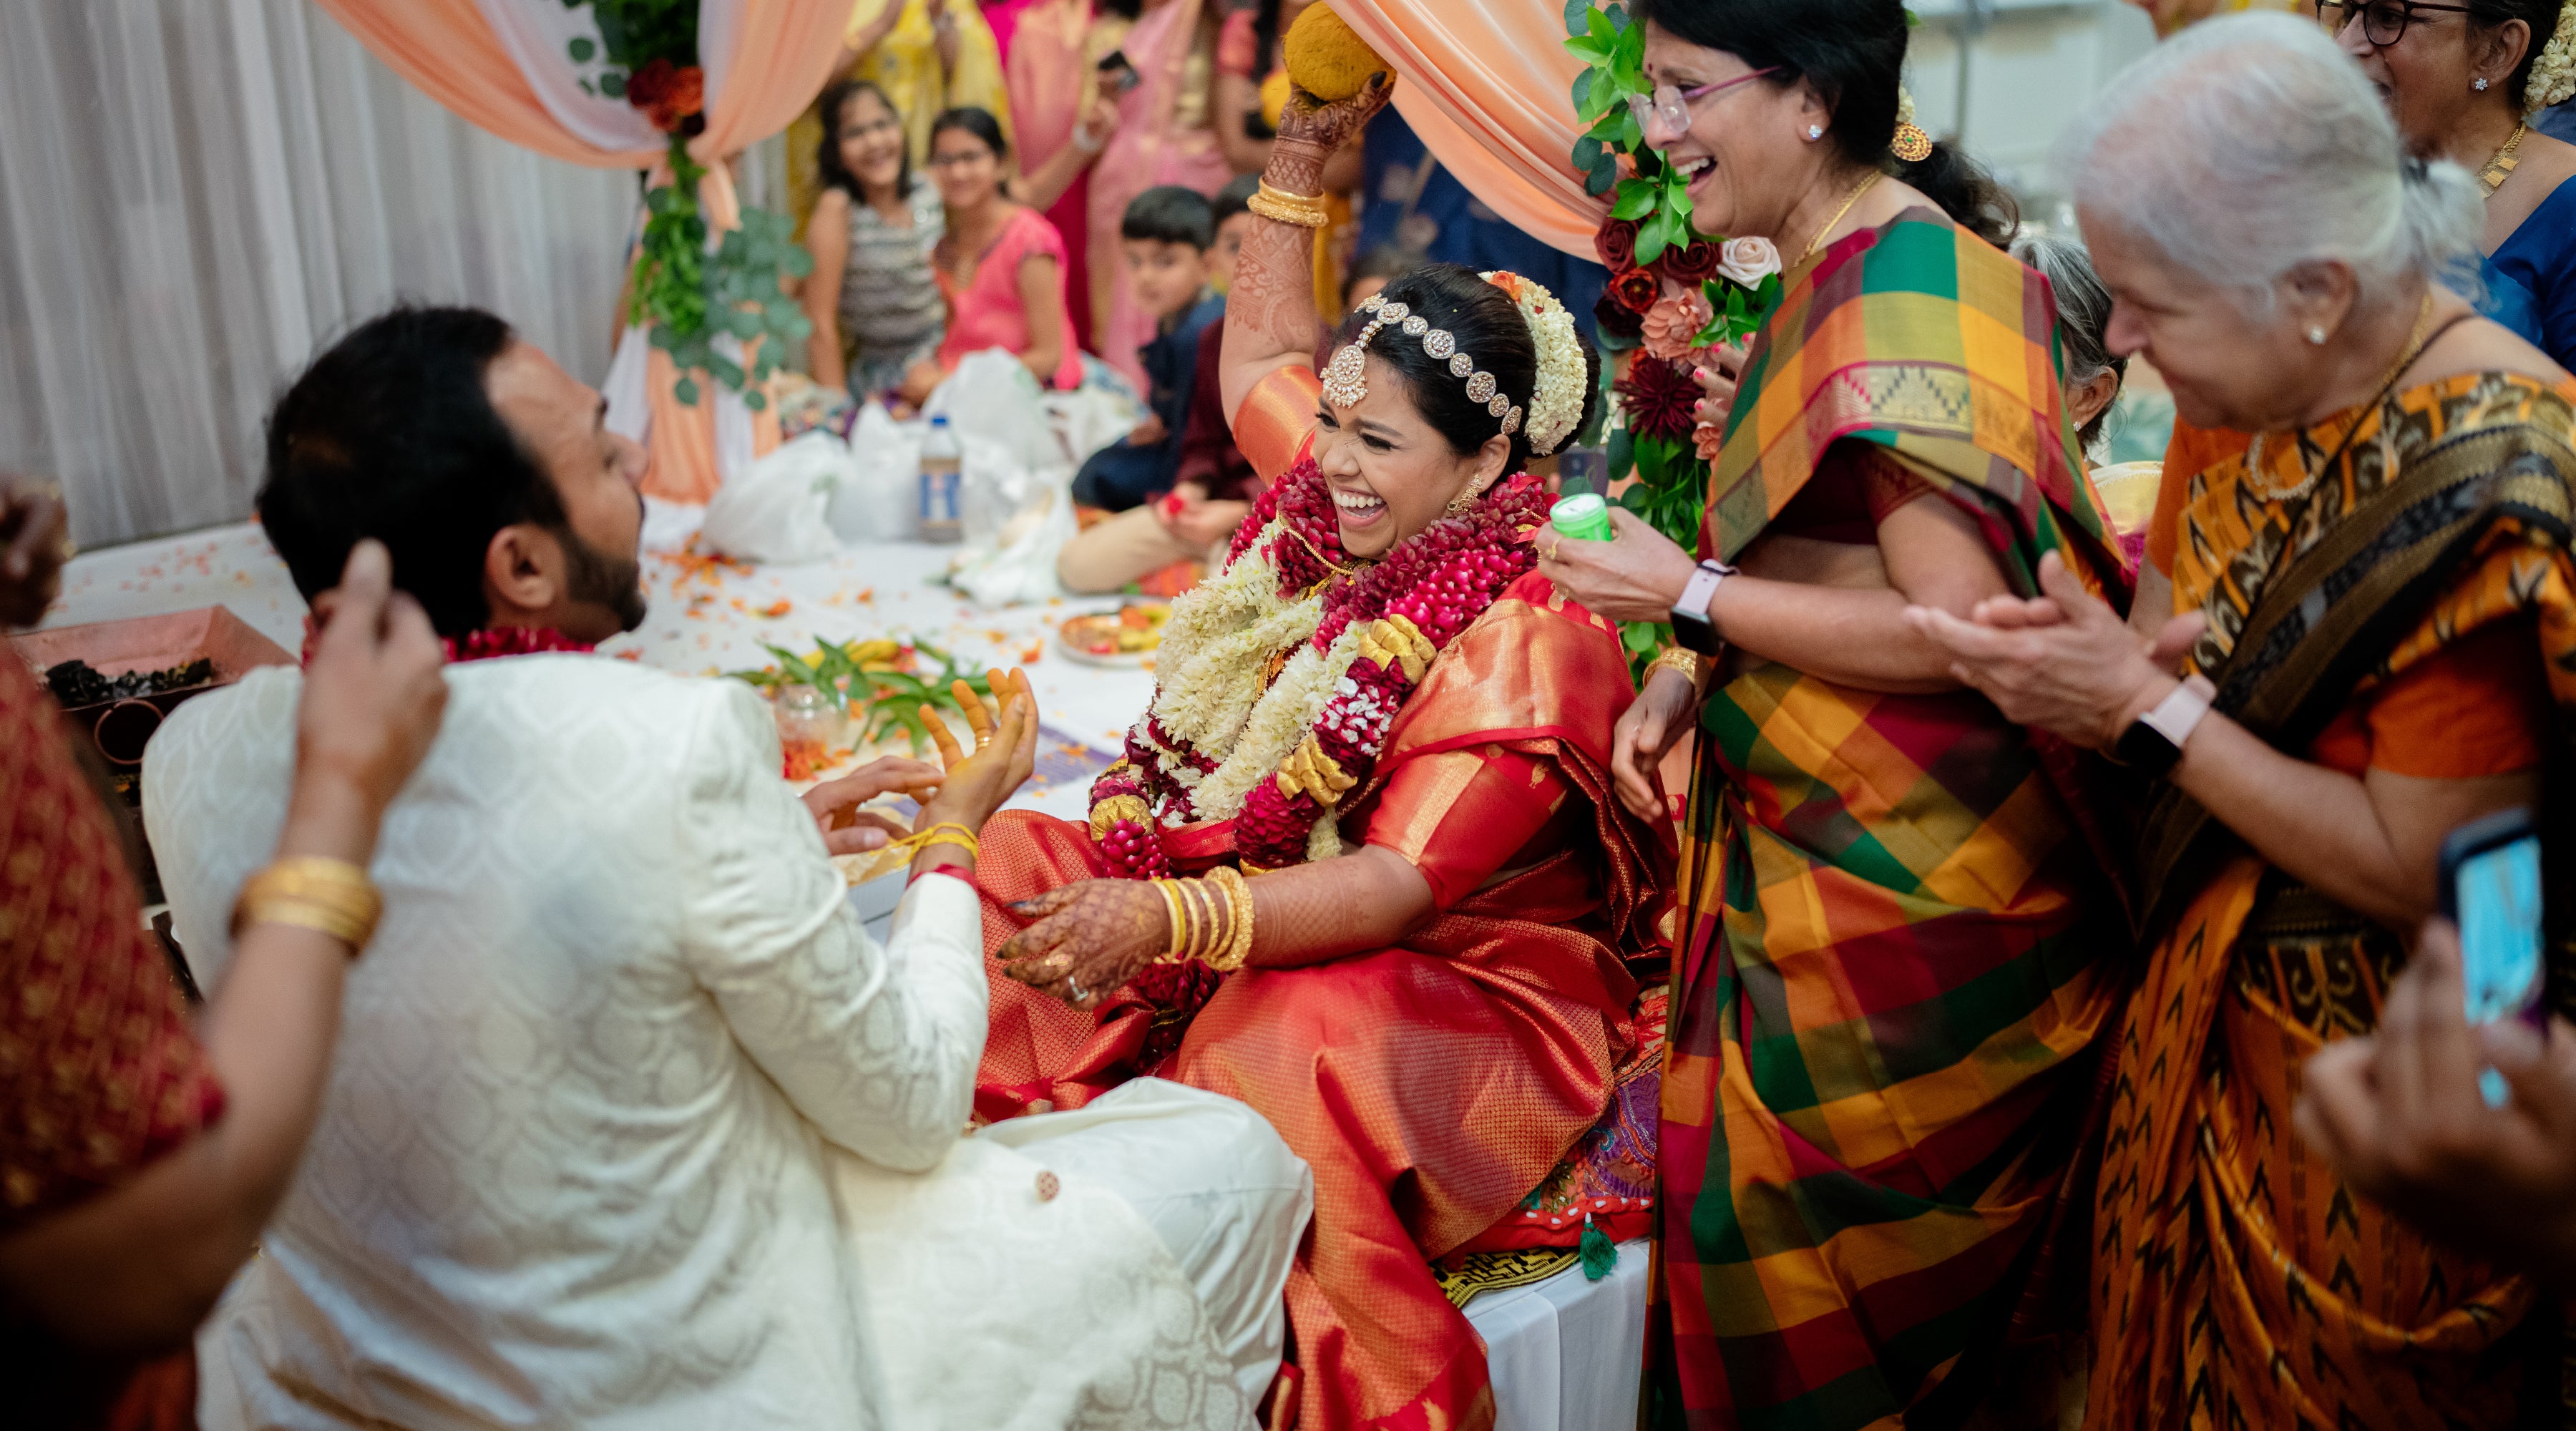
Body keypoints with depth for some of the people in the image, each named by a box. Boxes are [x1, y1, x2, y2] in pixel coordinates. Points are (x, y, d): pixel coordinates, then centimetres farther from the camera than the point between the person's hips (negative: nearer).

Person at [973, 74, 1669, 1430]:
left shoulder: (1524, 640, -20)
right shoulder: (1337, 510, 3)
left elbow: (1396, 888, -26)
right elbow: (1257, 358, 25)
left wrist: (1169, 920, -39)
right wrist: (1298, 160, 18)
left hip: (1463, 985, -8)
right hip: (1275, 918, 8)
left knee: (1292, 1057, -39)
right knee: (1014, 872, -8)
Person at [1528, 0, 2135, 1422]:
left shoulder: (1905, 290, -20)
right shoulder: (1836, 272, 11)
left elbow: (1959, 626, -25)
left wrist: (1689, 596, -17)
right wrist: (1687, 674, 2)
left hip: (1903, 891, -9)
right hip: (1816, 845, 9)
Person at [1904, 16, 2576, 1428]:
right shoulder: (2278, 392, -2)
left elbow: (2420, 873, -24)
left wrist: (2145, 707, -21)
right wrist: (2130, 662, -11)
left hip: (2366, 1095, -7)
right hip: (2207, 1006, 7)